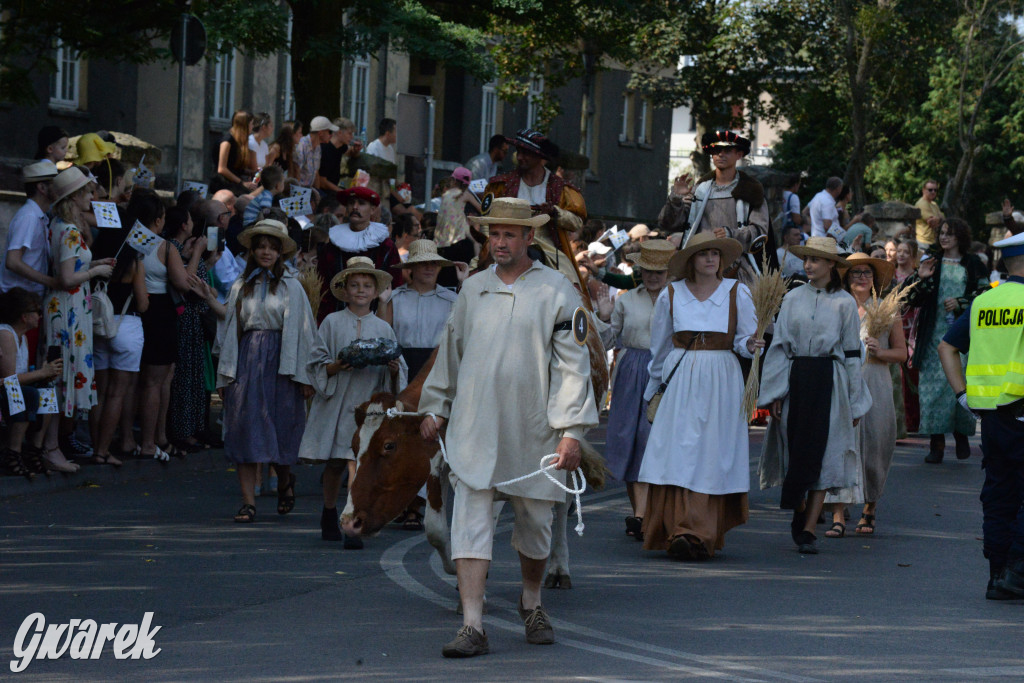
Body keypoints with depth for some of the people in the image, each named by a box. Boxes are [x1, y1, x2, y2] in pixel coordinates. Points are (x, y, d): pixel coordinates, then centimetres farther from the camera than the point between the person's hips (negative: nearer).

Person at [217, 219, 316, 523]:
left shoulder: (290, 287, 4)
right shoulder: (241, 287, 11)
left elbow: (301, 330, 1)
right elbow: (232, 330, 12)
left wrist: (304, 375, -5)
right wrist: (225, 376, 7)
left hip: (279, 362, -2)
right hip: (246, 362, 2)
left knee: (279, 428, 2)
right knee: (245, 429, -5)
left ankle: (284, 481, 32)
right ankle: (248, 502, -4)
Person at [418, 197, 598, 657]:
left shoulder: (556, 290, -1)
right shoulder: (473, 289, 10)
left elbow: (573, 363, -4)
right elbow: (450, 351, 21)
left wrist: (571, 430, -10)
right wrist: (434, 408, 20)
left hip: (532, 430, -2)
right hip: (474, 427, 2)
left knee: (535, 524, 10)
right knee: (470, 521, -8)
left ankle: (531, 603, 37)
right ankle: (472, 627, -11)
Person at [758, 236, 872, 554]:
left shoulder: (844, 303, 3)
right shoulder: (793, 299, 8)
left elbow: (852, 353, 5)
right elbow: (779, 345, 8)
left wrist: (854, 402, 4)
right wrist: (775, 392, 1)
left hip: (829, 382, -2)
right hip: (796, 379, 2)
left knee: (822, 455, -6)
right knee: (795, 451, 4)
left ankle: (808, 529, -5)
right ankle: (800, 515, 25)